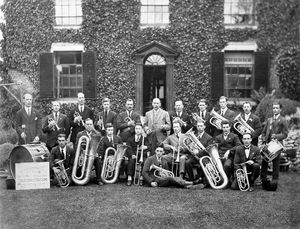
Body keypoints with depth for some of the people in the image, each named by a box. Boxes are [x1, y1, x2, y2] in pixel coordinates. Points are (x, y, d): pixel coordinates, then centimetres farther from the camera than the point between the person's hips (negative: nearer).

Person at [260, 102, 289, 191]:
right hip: (267, 145, 5)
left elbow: (285, 134, -5)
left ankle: (274, 183, 5)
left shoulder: (283, 120, 1)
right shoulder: (269, 120, 18)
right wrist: (264, 140, 4)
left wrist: (276, 136, -21)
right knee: (264, 163, 5)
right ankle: (263, 180, 14)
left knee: (276, 165, -1)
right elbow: (263, 132, 20)